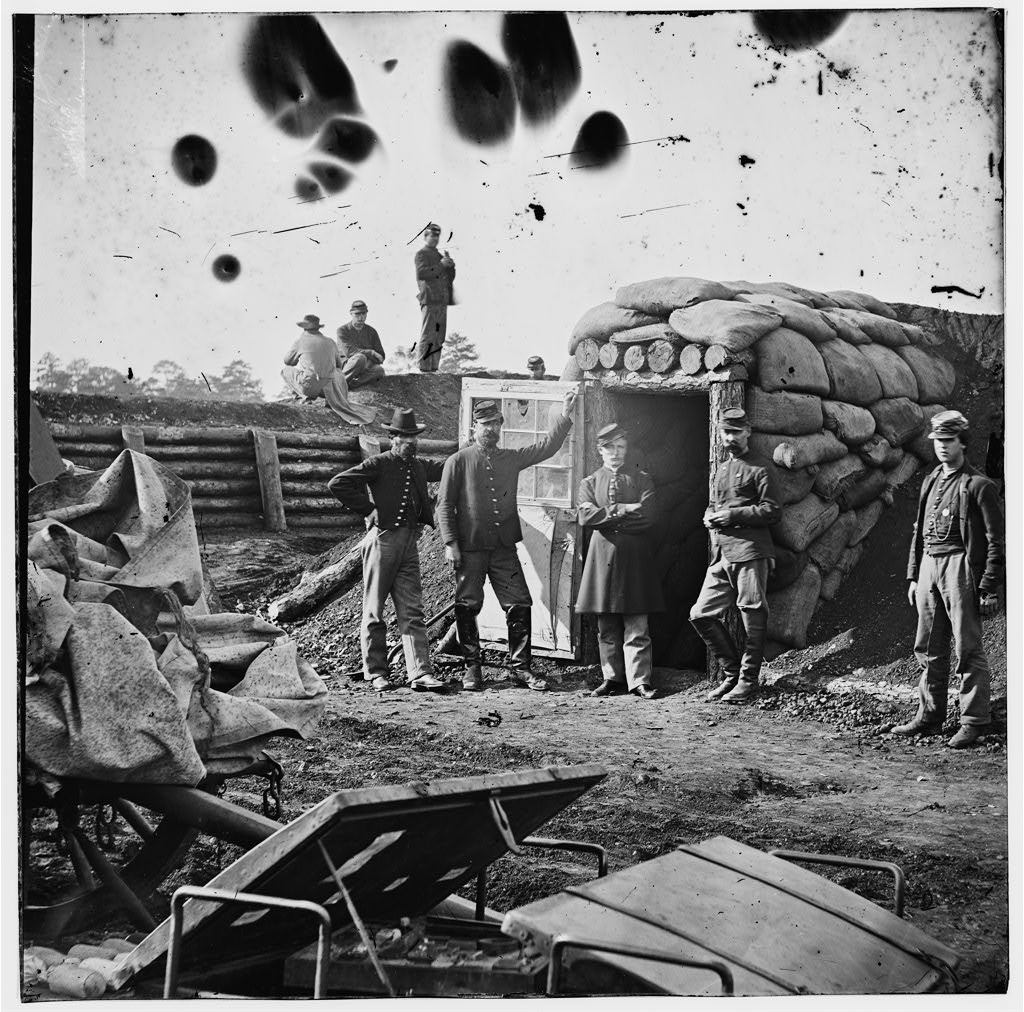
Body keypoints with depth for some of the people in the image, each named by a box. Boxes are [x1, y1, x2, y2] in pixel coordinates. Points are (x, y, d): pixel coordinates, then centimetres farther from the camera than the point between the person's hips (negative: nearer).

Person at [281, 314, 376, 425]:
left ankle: (307, 396, 1)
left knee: (285, 371, 22)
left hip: (308, 386, -3)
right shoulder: (330, 342, 10)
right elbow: (338, 364, 23)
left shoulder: (299, 342, 1)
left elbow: (287, 361, 17)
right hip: (328, 386, 3)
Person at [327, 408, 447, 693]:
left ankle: (420, 673, -5)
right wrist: (369, 509, -11)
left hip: (409, 543, 6)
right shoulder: (378, 464, -4)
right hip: (383, 538, -5)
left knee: (412, 612, 0)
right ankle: (376, 672, 11)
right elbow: (337, 484, -12)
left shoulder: (419, 467, 16)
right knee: (374, 610, 2)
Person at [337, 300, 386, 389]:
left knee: (379, 370, -30)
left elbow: (381, 356, 10)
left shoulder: (371, 331, 12)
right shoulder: (342, 330, 0)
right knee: (360, 358, -36)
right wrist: (371, 353, -18)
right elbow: (348, 351, -16)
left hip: (366, 369, 4)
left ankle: (351, 385, -34)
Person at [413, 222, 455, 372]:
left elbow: (450, 278, 22)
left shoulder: (439, 255, 24)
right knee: (427, 336, -10)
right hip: (429, 300, -8)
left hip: (442, 301, 8)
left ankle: (434, 368, 11)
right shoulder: (421, 254, 1)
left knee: (439, 338, 7)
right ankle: (424, 368, -11)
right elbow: (421, 273, -16)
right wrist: (440, 265, -16)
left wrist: (450, 265, 2)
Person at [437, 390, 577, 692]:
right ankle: (472, 668, 14)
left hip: (505, 548, 3)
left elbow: (546, 448, 8)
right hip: (469, 549, -3)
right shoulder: (458, 461, 1)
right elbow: (444, 505, -1)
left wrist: (564, 415, -2)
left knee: (519, 605, 0)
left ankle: (520, 667, 8)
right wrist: (450, 543, -9)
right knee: (468, 608, 2)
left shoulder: (511, 458, 12)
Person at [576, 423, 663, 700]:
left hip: (634, 556, -1)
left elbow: (645, 517, -6)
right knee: (607, 628, 5)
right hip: (602, 556, 1)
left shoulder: (642, 480, 9)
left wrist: (608, 517, -6)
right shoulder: (589, 483, 11)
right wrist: (623, 511, -10)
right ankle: (613, 679, 12)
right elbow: (585, 516, -6)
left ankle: (639, 680, -2)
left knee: (637, 626, -4)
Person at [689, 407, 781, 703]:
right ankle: (732, 672, 16)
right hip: (721, 555, 8)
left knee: (752, 618, -3)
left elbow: (773, 510, -8)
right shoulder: (721, 470, 21)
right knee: (700, 615, 4)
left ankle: (748, 681, 6)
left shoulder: (759, 469, -2)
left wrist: (732, 515, -14)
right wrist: (711, 518, 6)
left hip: (750, 553, -8)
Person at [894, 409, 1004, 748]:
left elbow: (996, 540, -8)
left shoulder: (979, 485, -6)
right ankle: (929, 716, 19)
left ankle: (974, 721, 0)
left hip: (960, 567, -7)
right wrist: (913, 577, 16)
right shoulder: (930, 483, 16)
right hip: (929, 567, 7)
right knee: (929, 649, 11)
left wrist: (988, 587, -12)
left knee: (968, 649, -5)